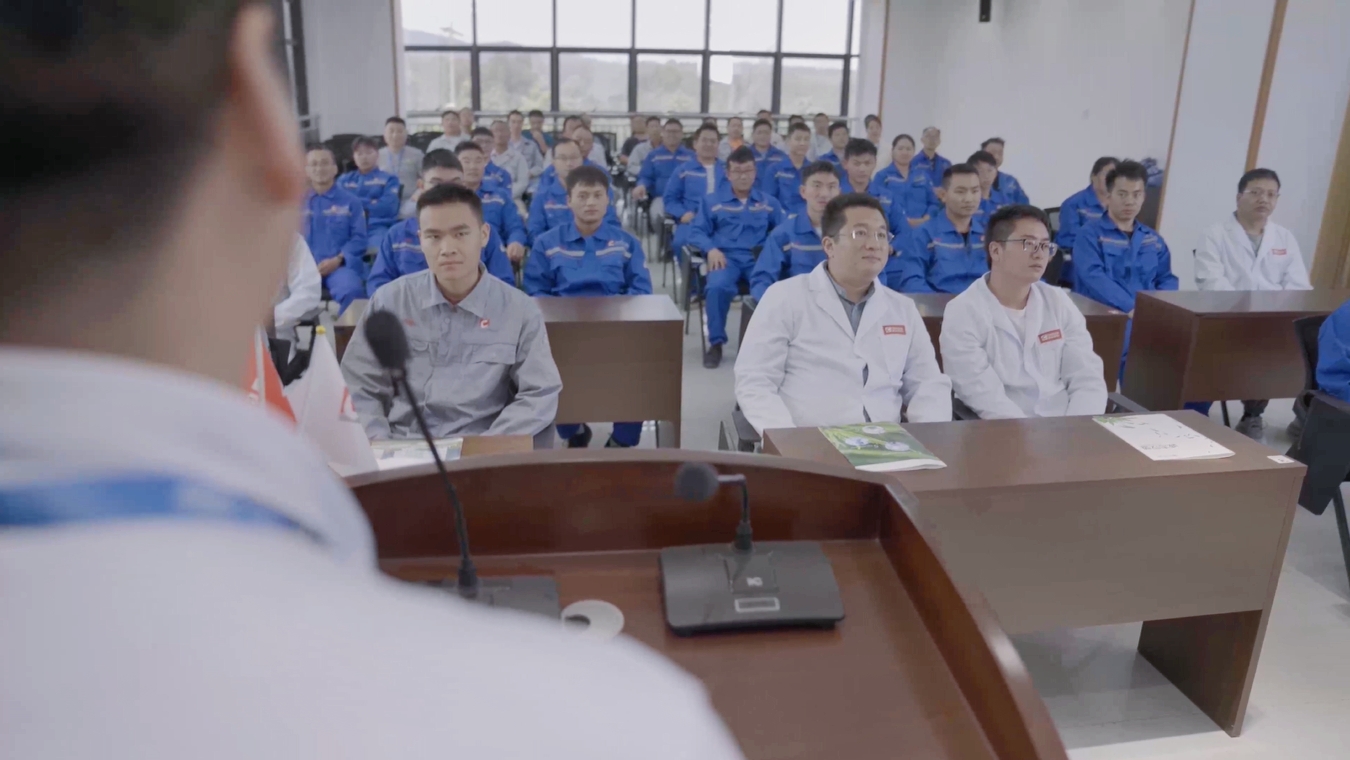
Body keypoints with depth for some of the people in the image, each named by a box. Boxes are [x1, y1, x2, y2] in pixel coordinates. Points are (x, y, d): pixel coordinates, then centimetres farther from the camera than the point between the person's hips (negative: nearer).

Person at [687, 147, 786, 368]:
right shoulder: (712, 201, 16)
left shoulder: (769, 202, 20)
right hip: (726, 256, -1)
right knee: (717, 287, -35)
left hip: (760, 258, 1)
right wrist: (711, 249, -12)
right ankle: (715, 343, -17)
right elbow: (696, 232, 8)